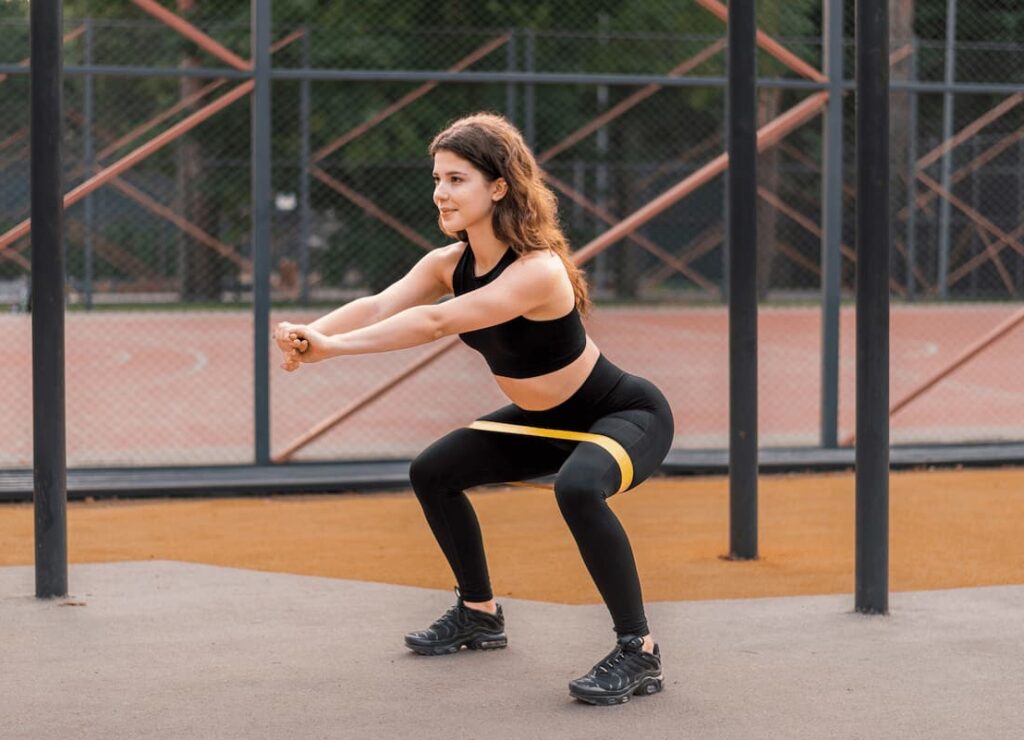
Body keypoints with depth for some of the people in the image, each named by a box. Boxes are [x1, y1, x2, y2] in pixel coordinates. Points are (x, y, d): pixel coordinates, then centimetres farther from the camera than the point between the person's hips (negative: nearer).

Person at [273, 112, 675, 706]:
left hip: (628, 414, -9)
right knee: (433, 473, 12)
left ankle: (639, 652, -26)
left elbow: (437, 323, -44)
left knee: (577, 488, -39)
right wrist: (309, 333, -43)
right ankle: (480, 613, 31)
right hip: (544, 422, 9)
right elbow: (379, 305, -23)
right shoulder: (450, 263, -8)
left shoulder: (538, 270, -33)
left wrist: (332, 346, -48)